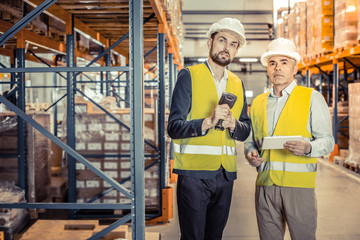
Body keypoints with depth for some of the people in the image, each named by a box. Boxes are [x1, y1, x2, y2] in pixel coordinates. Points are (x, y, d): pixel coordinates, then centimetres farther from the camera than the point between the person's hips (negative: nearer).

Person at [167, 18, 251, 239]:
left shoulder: (237, 84, 15)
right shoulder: (189, 76, -2)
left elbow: (246, 131, 15)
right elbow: (174, 127, -9)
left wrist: (232, 124, -8)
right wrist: (208, 122, -25)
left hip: (225, 174, 5)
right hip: (194, 173, -5)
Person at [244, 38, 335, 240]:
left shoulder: (312, 98, 3)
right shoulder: (258, 103, 16)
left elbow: (327, 141, -1)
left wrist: (308, 147, -22)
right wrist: (250, 153, 0)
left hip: (298, 185, -4)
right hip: (264, 185, 4)